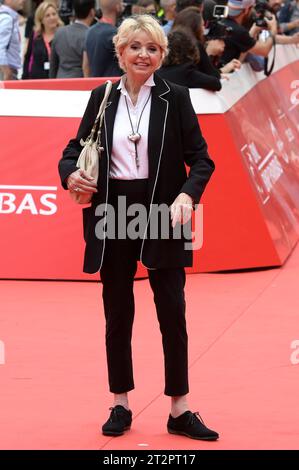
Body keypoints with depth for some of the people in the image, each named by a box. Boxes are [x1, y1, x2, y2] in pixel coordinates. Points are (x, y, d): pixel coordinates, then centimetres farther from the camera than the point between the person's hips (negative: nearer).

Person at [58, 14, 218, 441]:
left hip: (162, 215, -2)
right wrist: (71, 174, -12)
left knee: (173, 313, -1)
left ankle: (180, 411, 7)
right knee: (118, 314, 9)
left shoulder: (175, 98, -2)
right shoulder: (102, 98, 5)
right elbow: (75, 148, 11)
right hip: (112, 214, 2)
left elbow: (200, 158, -3)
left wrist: (187, 195, -21)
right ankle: (121, 406, 20)